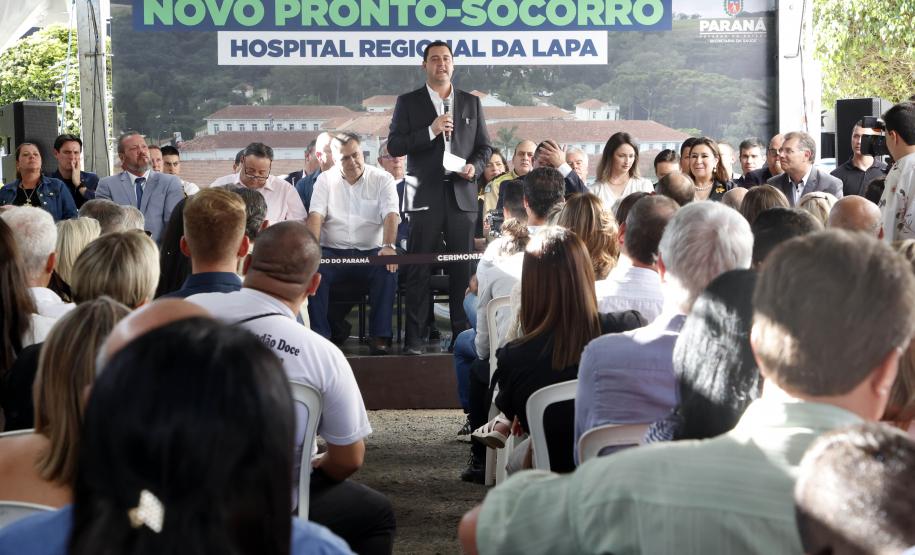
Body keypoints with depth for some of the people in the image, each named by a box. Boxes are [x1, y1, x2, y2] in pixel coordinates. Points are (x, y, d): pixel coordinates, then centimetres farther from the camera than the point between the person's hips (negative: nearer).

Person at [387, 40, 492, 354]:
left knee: (463, 268, 3)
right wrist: (431, 131, -13)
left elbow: (484, 146, 16)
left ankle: (462, 334, 9)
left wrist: (475, 166, -5)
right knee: (419, 269, -1)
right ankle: (413, 337, 2)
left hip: (462, 194, 2)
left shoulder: (471, 103, 14)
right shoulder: (408, 103, 7)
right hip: (426, 196, -2)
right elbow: (394, 146, -2)